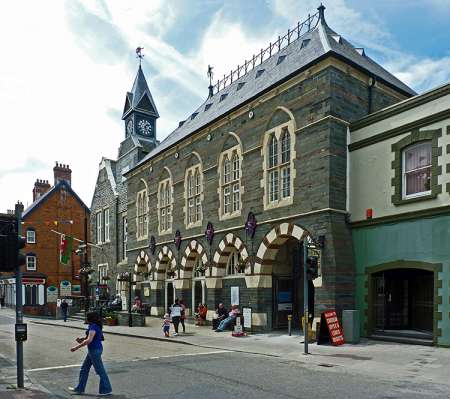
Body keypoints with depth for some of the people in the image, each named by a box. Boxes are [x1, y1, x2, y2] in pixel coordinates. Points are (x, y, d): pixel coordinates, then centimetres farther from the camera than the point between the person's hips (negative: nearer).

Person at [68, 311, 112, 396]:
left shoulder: (93, 327, -20)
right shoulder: (95, 326, 10)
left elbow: (89, 340, -27)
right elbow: (87, 337, 20)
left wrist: (77, 347, -23)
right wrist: (81, 339, 1)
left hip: (95, 350, -11)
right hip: (93, 350, 11)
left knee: (100, 370, -1)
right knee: (84, 369, 17)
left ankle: (106, 390, 9)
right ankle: (80, 389, 27)